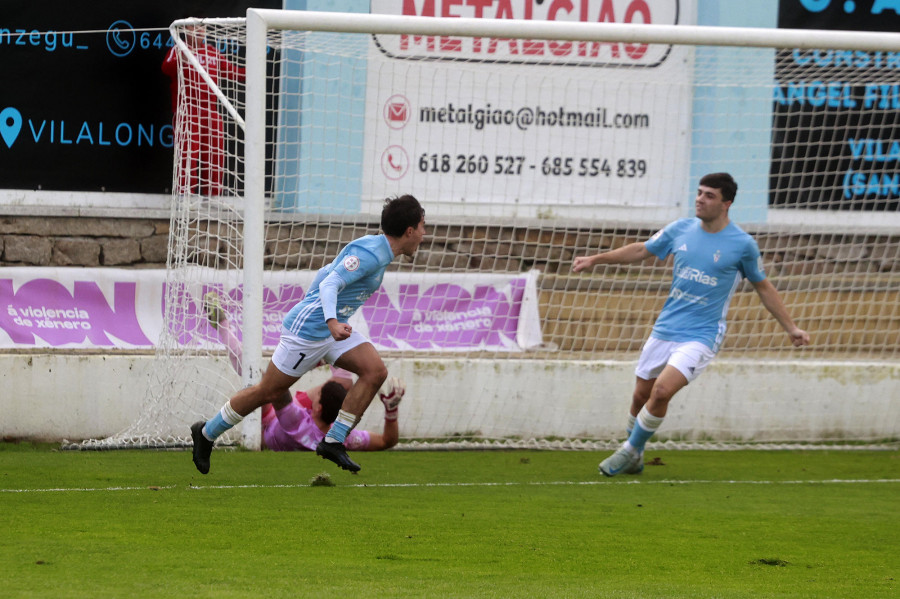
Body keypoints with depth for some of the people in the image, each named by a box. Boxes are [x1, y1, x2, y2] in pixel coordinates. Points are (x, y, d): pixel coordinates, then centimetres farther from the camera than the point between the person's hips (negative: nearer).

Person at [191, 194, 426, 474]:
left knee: (375, 370, -9)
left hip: (332, 329, 10)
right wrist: (332, 322, -45)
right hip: (307, 329, -10)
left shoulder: (377, 251, 11)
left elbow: (325, 273, 22)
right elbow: (329, 284, -30)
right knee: (270, 392, -1)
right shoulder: (368, 253, -20)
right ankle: (206, 433, 17)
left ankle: (334, 441, -8)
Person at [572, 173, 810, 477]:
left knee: (662, 391, -21)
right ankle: (634, 459, 31)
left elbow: (763, 287, 7)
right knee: (641, 395, 8)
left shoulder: (743, 245, -6)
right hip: (665, 329, 5)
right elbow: (642, 250, 19)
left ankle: (631, 450, -1)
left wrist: (791, 328, 8)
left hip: (701, 335, -5)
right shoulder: (681, 230, 3)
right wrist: (596, 259, 15)